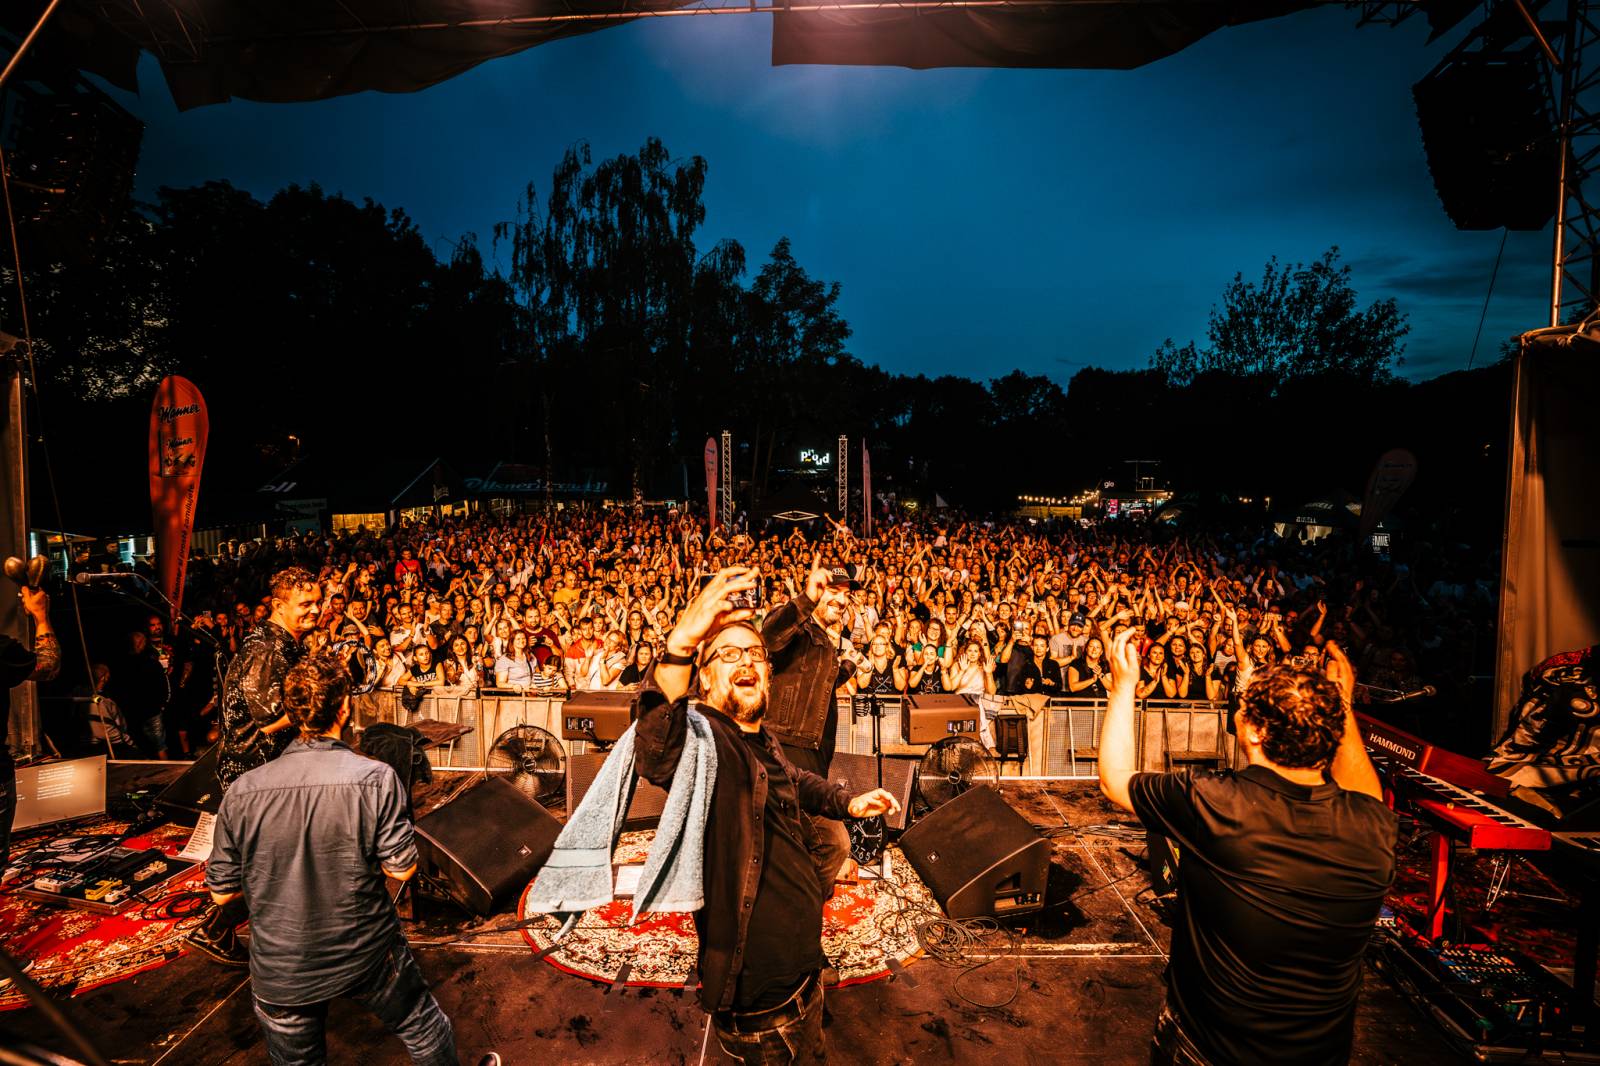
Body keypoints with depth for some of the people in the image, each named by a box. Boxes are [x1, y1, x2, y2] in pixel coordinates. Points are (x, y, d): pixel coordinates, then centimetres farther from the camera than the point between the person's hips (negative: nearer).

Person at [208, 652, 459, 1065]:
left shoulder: (242, 791, -14)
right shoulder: (375, 777, -22)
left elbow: (222, 893, -4)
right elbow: (402, 869, -15)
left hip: (280, 972, 3)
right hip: (367, 955, -3)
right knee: (424, 1028, 22)